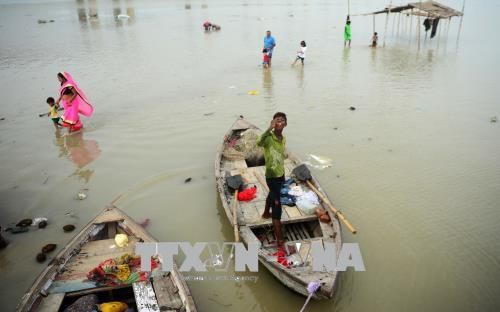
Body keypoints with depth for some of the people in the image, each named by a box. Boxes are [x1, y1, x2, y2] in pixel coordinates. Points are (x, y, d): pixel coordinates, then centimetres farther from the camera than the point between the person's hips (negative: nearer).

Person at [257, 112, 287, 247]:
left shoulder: (283, 139, 3)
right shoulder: (268, 137, -22)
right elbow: (259, 142, -47)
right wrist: (270, 128, -51)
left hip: (280, 174, 8)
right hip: (272, 176, -8)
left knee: (272, 195, 32)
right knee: (277, 204, -9)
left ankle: (266, 213, 60)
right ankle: (279, 239, -6)